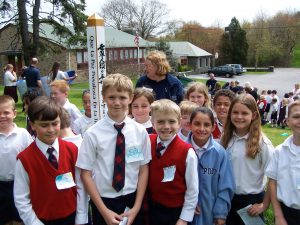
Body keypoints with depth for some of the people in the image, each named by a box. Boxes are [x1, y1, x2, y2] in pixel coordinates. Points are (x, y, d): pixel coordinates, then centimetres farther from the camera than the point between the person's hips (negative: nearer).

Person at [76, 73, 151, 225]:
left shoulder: (140, 132, -6)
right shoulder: (93, 134, -12)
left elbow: (143, 170, -2)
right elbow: (86, 174, -8)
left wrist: (136, 207, -6)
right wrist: (104, 210, -9)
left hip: (132, 200, 2)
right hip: (103, 201, -1)